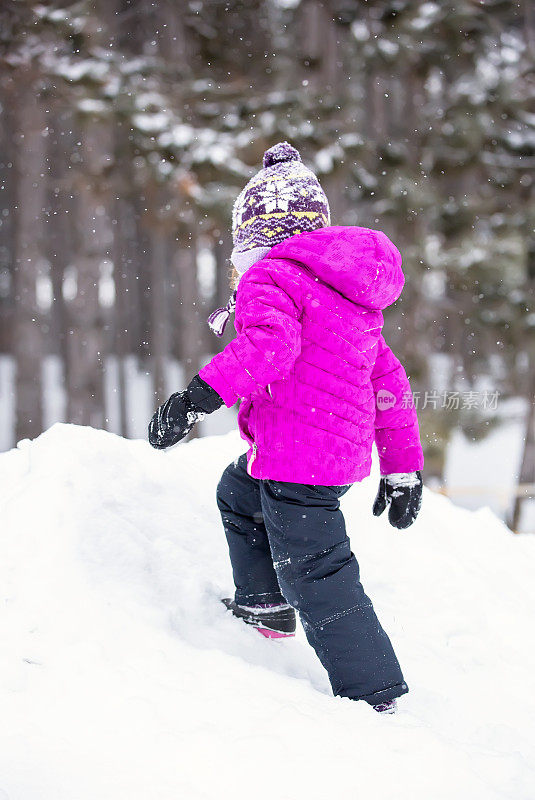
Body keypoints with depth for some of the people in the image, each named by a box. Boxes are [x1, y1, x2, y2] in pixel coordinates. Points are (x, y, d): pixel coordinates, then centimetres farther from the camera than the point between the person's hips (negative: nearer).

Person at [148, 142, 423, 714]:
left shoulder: (271, 277, -8)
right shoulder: (350, 297, 20)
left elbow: (269, 345, -30)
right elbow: (390, 386, 21)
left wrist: (199, 396, -34)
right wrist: (403, 470, 24)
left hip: (297, 453, -10)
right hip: (345, 448, 10)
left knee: (314, 573, -6)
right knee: (239, 493, 33)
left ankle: (374, 694, -6)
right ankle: (266, 607, 43)